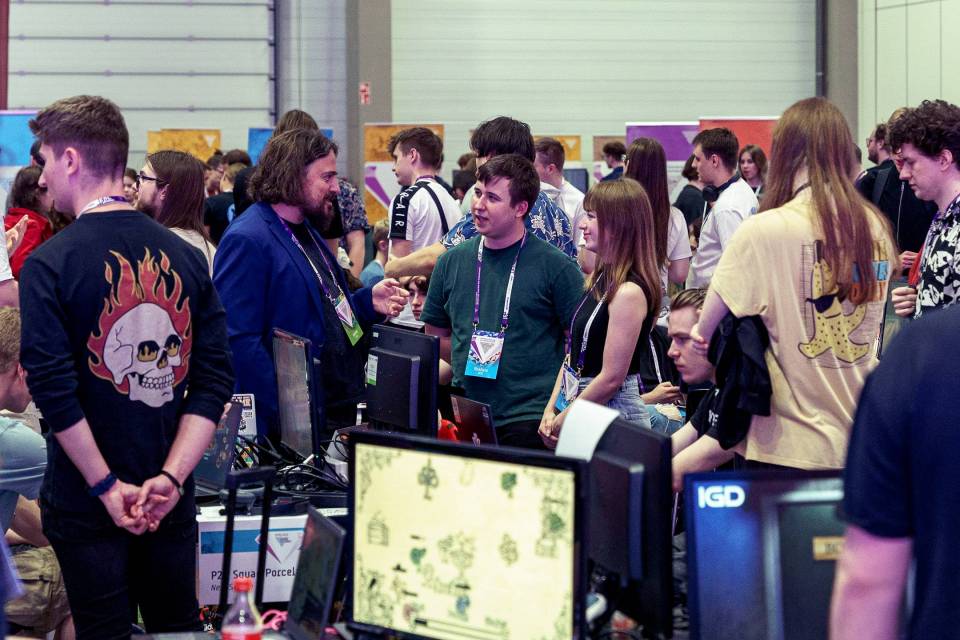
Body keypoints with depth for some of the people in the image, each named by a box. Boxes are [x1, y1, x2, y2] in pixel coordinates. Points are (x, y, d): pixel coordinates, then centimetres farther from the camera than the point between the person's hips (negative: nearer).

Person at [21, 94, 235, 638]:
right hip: (172, 500, 4)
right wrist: (170, 477, -7)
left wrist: (107, 487, -12)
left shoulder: (48, 264, -12)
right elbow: (216, 378, -1)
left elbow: (53, 389, -18)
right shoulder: (186, 256, 2)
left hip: (85, 505, -4)